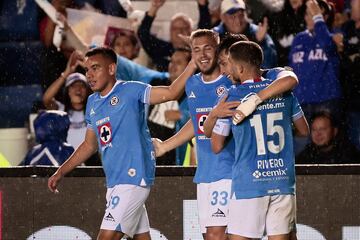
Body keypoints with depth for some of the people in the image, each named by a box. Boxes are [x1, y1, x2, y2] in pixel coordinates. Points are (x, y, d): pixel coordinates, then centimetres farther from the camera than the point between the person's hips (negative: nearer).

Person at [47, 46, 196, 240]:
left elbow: (171, 92, -17)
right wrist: (60, 173, 24)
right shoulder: (92, 103, 15)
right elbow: (90, 145, 25)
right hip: (115, 181, 8)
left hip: (133, 178, -8)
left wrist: (193, 63, -27)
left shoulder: (130, 91, -7)